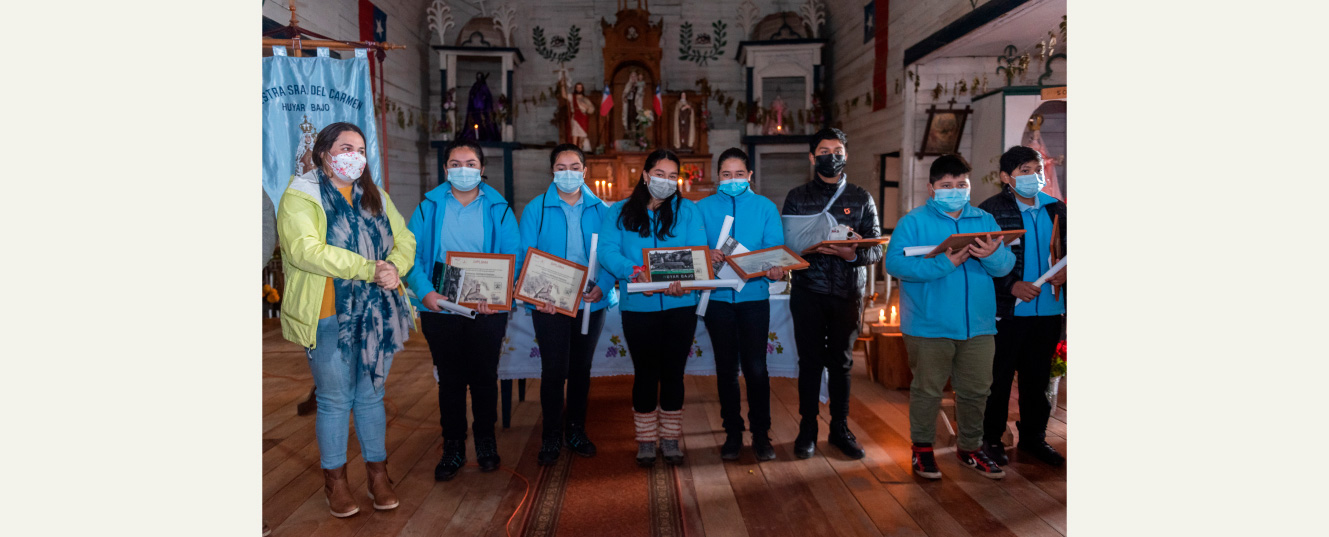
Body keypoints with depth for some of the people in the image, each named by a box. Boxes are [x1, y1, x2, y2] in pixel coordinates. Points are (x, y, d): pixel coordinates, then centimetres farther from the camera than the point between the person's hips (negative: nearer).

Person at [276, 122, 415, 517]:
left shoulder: (374, 196, 13)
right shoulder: (301, 196, -6)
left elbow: (404, 239, 7)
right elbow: (305, 250, -21)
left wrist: (395, 267, -16)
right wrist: (370, 269, -24)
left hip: (377, 314, 5)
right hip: (330, 317, -5)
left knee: (371, 395, 14)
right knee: (335, 400, 5)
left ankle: (378, 474, 26)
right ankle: (335, 480, 22)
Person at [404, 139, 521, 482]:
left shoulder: (498, 209, 3)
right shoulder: (429, 207, 5)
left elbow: (513, 258, -3)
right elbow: (412, 255, -1)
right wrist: (424, 291, -17)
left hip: (487, 310, 0)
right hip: (440, 308, 1)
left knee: (484, 377, 11)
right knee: (450, 379, 9)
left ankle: (485, 441, 29)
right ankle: (453, 448, 22)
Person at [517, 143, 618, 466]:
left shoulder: (600, 210, 5)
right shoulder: (535, 209, -1)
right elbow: (525, 257, -5)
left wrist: (603, 286, -15)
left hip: (591, 302, 3)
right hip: (550, 303, -2)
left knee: (581, 369, 14)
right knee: (554, 370, -2)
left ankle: (576, 431, 28)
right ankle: (551, 437, 13)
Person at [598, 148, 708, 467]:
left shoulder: (687, 211, 8)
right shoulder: (620, 213, 6)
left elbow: (698, 250, -5)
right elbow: (607, 251, -8)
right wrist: (634, 271, -27)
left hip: (680, 304, 1)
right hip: (638, 306, -1)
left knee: (673, 372, 8)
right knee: (645, 373, 7)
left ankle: (670, 438, 23)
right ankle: (646, 440, 21)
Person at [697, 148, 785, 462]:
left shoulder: (765, 207, 6)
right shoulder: (703, 208, 7)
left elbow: (775, 248, -1)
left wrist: (776, 269, -22)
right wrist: (707, 256, -22)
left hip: (754, 295, -1)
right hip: (718, 297, 1)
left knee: (756, 367, -1)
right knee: (726, 367, 9)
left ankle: (761, 435, 14)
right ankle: (732, 433, 22)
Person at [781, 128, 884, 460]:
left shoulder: (861, 199, 9)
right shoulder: (797, 198, 9)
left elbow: (876, 249, 2)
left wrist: (853, 254, -19)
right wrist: (809, 247, -18)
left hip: (848, 292, 1)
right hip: (808, 292, -1)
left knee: (842, 362, 8)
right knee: (810, 361, 3)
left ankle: (840, 429, 20)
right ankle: (807, 429, 15)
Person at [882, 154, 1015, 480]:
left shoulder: (985, 220, 10)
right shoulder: (914, 221, -3)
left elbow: (1006, 265, 1)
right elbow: (895, 262, -18)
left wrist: (992, 255, -22)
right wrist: (945, 263, -23)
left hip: (977, 325, 4)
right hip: (929, 326, -4)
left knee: (976, 390, 13)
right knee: (928, 389, 7)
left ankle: (970, 447, 32)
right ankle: (922, 448, 24)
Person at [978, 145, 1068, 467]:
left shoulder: (1056, 209, 9)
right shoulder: (990, 211, -7)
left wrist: (1065, 272, -6)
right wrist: (1012, 286, -18)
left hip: (1049, 308, 5)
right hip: (1007, 310, -5)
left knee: (1038, 377, 15)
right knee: (999, 377, 6)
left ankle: (1033, 437, 28)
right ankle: (992, 438, 20)